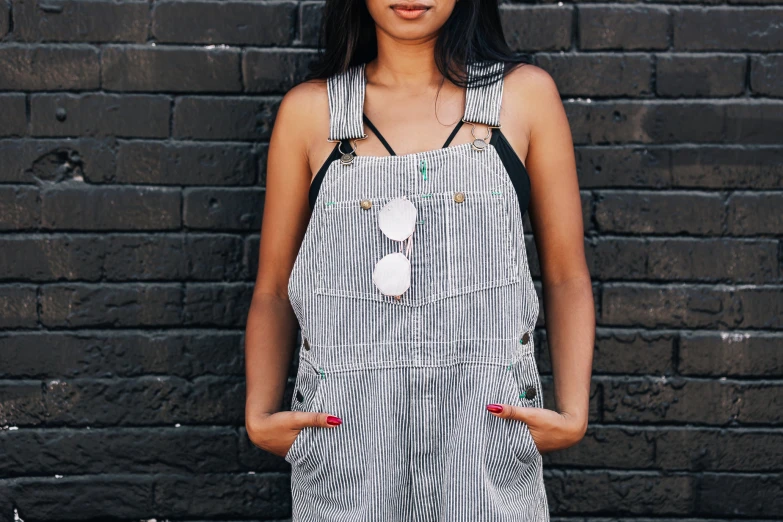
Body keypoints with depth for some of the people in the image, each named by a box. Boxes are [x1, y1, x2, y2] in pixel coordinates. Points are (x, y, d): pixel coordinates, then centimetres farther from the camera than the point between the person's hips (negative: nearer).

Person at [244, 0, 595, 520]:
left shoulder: (527, 94, 3)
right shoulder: (309, 110, 4)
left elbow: (567, 278, 5)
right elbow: (273, 292, 7)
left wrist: (573, 412, -7)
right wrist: (260, 414, -7)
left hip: (487, 444, 0)